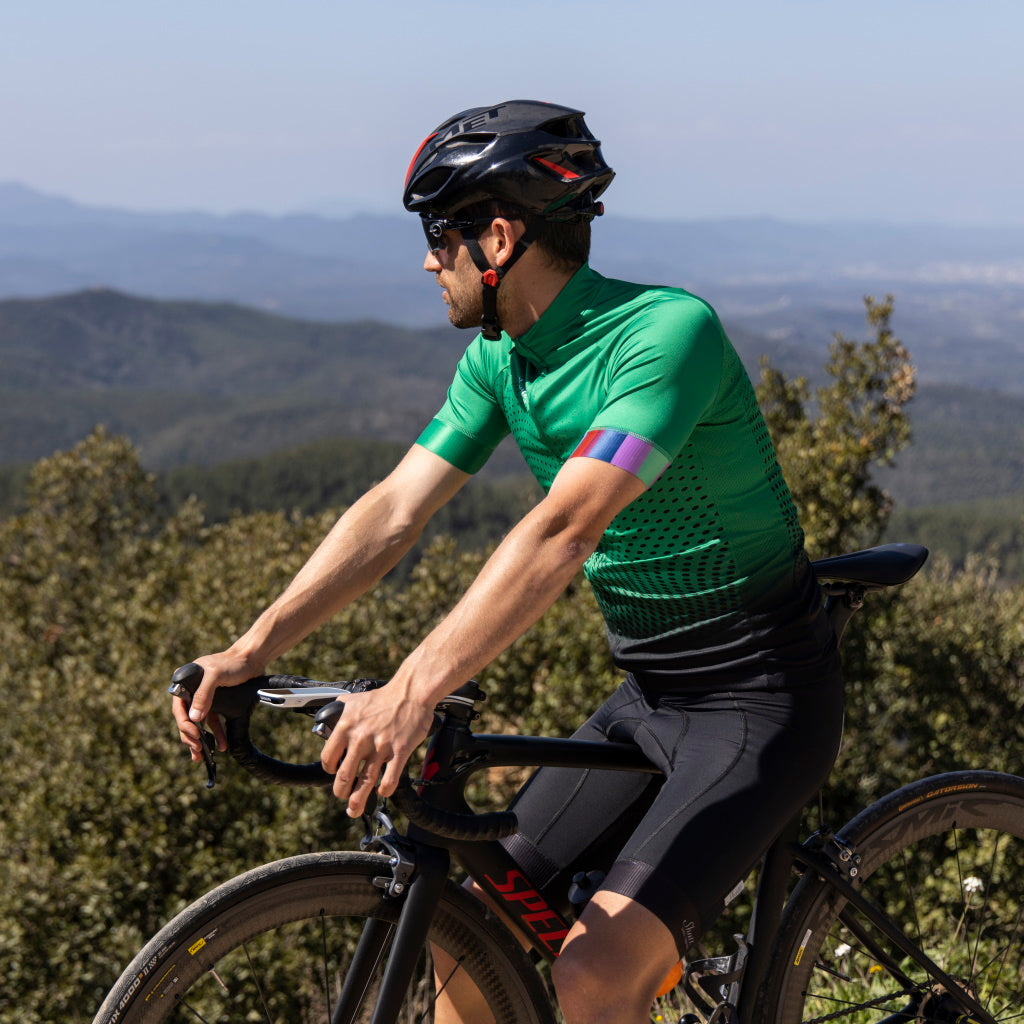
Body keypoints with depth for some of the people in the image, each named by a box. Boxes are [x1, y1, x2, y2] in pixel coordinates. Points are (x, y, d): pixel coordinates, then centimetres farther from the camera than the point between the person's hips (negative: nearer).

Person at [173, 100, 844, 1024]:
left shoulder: (669, 330, -24)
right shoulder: (499, 361, 3)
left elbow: (564, 528, -36)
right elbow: (392, 513, -2)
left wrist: (414, 689, -44)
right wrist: (250, 652, -13)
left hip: (760, 702, -8)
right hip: (649, 695, 8)